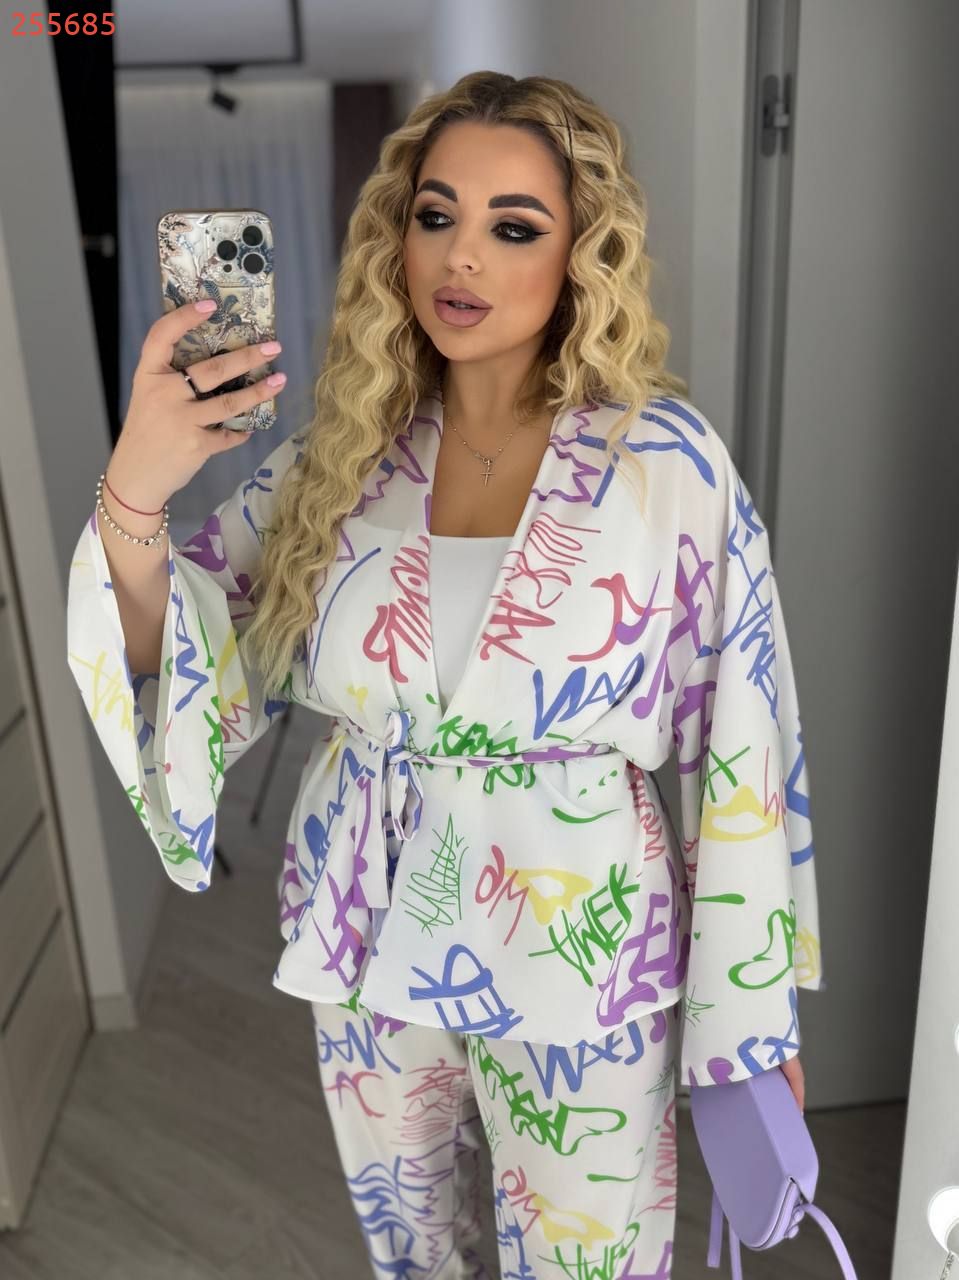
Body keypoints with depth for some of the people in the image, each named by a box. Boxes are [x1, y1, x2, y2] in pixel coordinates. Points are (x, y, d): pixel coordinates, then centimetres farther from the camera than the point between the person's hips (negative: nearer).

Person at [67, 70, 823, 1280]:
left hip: (578, 961, -3)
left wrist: (755, 1008, -6)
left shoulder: (667, 463, -15)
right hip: (365, 948, 4)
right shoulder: (339, 454, -5)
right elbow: (187, 676, -7)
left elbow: (740, 745, -11)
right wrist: (132, 498, -26)